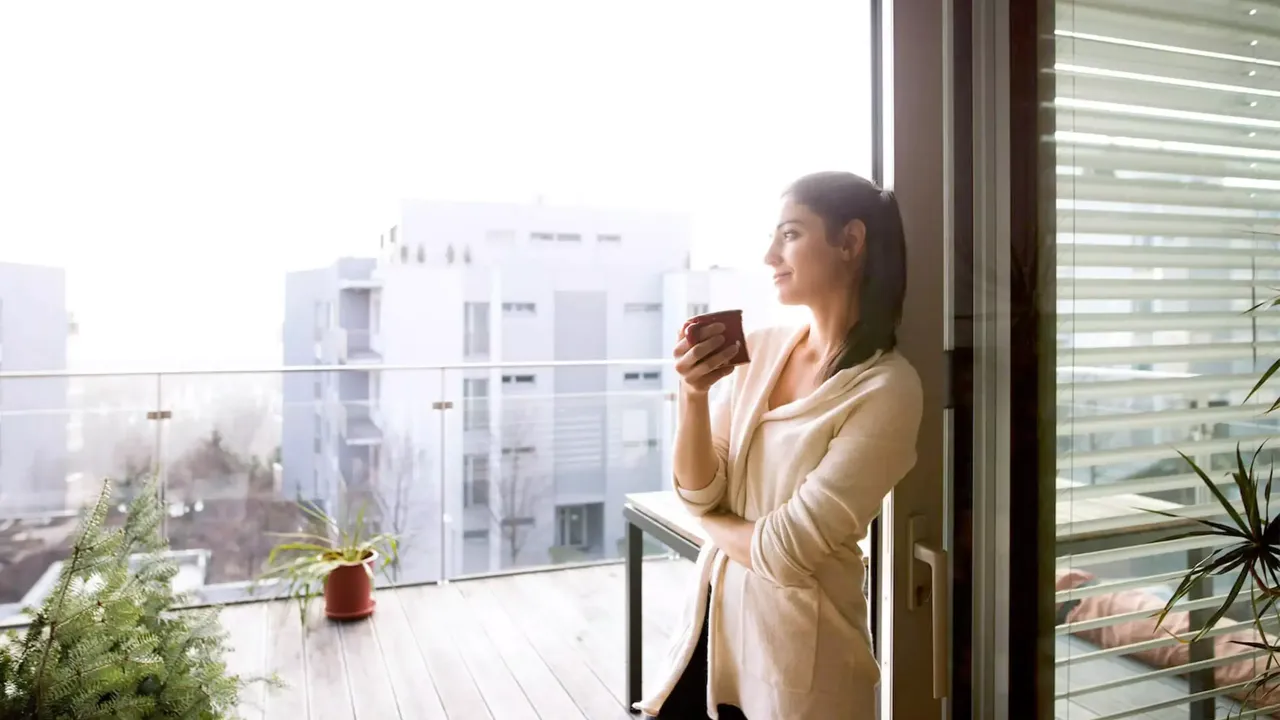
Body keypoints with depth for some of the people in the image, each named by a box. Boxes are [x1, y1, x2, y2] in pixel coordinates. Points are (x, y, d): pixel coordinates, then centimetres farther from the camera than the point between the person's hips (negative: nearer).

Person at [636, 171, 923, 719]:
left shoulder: (886, 388, -19)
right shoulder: (757, 350, -2)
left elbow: (784, 550, -19)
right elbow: (699, 496, -3)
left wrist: (715, 523, -1)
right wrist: (693, 396, -17)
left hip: (799, 652, -4)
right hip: (714, 621, 5)